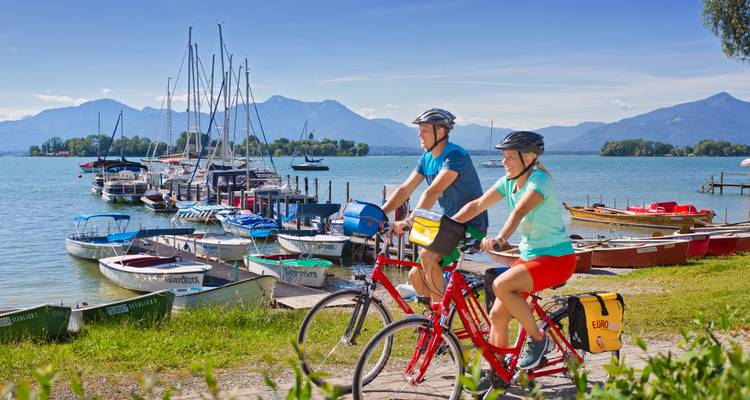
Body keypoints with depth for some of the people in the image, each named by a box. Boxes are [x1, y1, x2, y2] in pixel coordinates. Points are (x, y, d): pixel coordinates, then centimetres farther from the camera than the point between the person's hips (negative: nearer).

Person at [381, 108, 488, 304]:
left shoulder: (455, 156, -20)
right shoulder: (426, 158, 7)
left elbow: (432, 192, -32)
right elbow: (404, 189, 3)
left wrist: (409, 221, -41)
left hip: (471, 227, -9)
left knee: (427, 255, -30)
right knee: (416, 275, 0)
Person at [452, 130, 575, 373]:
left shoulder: (540, 179, -18)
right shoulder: (508, 181, 4)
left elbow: (520, 211, -36)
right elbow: (477, 205, 0)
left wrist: (500, 238, -52)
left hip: (557, 258, -8)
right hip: (529, 256, 8)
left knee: (501, 285, -28)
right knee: (497, 316, 0)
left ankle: (537, 338, -9)